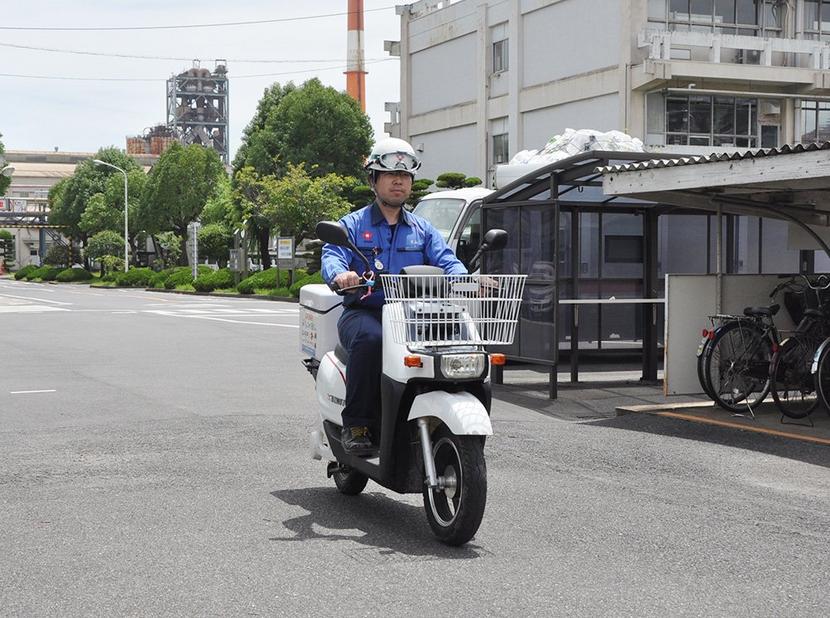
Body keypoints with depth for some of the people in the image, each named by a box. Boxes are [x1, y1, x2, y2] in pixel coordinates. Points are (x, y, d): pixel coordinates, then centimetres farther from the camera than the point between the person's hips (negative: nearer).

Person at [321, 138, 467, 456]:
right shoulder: (353, 224, 11)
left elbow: (446, 260, 4)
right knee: (370, 338, -38)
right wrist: (339, 274, -32)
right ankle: (356, 425, -27)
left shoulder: (423, 229, 21)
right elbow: (332, 256, -7)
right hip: (363, 311, -2)